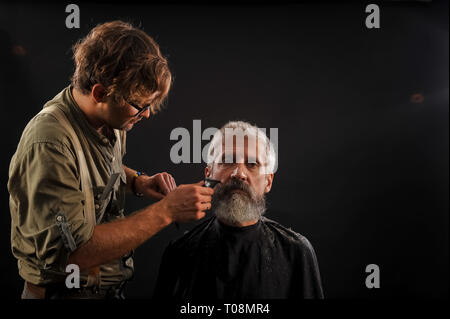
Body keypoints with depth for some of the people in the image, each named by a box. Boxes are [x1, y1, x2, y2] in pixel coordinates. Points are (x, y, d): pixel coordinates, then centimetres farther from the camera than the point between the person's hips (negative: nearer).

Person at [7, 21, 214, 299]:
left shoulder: (110, 118, -4)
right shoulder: (48, 146, -29)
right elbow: (72, 252, -33)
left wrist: (137, 182, -4)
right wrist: (165, 212, -31)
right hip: (66, 291, -7)